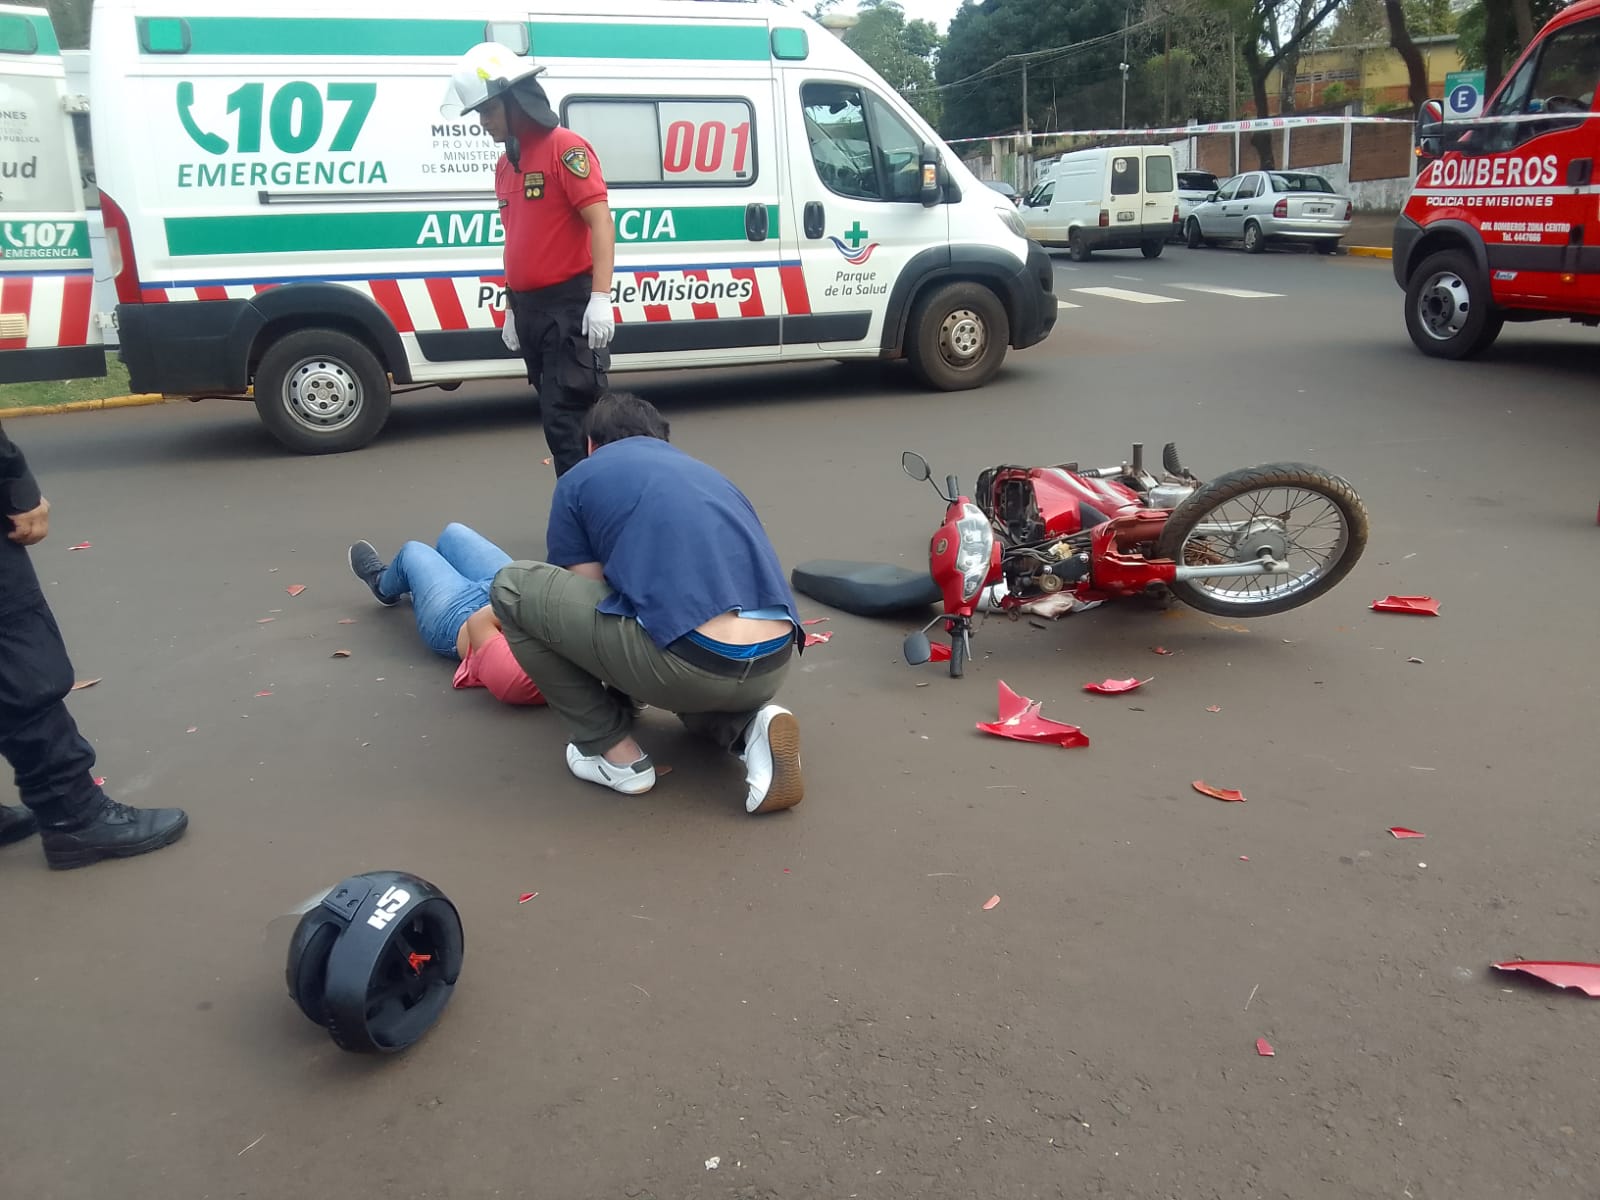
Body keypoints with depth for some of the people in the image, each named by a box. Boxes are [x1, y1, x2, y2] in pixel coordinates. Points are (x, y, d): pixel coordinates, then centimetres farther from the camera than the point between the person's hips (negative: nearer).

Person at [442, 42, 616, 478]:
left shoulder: (565, 148, -9)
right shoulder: (505, 165, 16)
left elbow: (600, 221, -17)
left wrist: (600, 297, -26)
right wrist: (511, 307, 21)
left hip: (570, 306, -9)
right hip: (530, 308, 9)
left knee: (568, 420, -11)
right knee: (556, 417, 12)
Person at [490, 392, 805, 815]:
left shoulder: (579, 479, 16)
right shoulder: (704, 471, 31)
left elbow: (585, 600, 21)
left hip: (691, 664, -6)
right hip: (774, 665, 6)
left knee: (511, 588, 15)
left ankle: (613, 751, 15)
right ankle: (750, 726, 9)